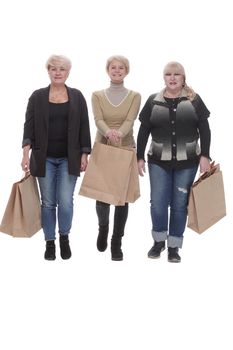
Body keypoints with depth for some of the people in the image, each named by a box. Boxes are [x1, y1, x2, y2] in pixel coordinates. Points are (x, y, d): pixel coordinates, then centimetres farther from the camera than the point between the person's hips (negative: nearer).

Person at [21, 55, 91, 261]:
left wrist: (84, 154, -2)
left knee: (65, 201, -4)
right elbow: (29, 125, -2)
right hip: (44, 158, 0)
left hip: (69, 158, 0)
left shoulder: (77, 96, 4)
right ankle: (50, 242, 20)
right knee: (48, 202, 6)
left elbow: (84, 127, 4)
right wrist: (26, 152, -13)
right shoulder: (37, 96, 2)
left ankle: (64, 238, 20)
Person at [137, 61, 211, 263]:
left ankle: (174, 246, 17)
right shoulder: (153, 101, 3)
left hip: (187, 162, -1)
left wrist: (205, 155, -7)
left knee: (179, 204, 5)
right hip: (158, 161, 1)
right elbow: (143, 132, 6)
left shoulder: (194, 100, 1)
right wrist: (139, 157, 3)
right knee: (158, 203, 0)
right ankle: (159, 241, 22)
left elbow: (204, 130, 1)